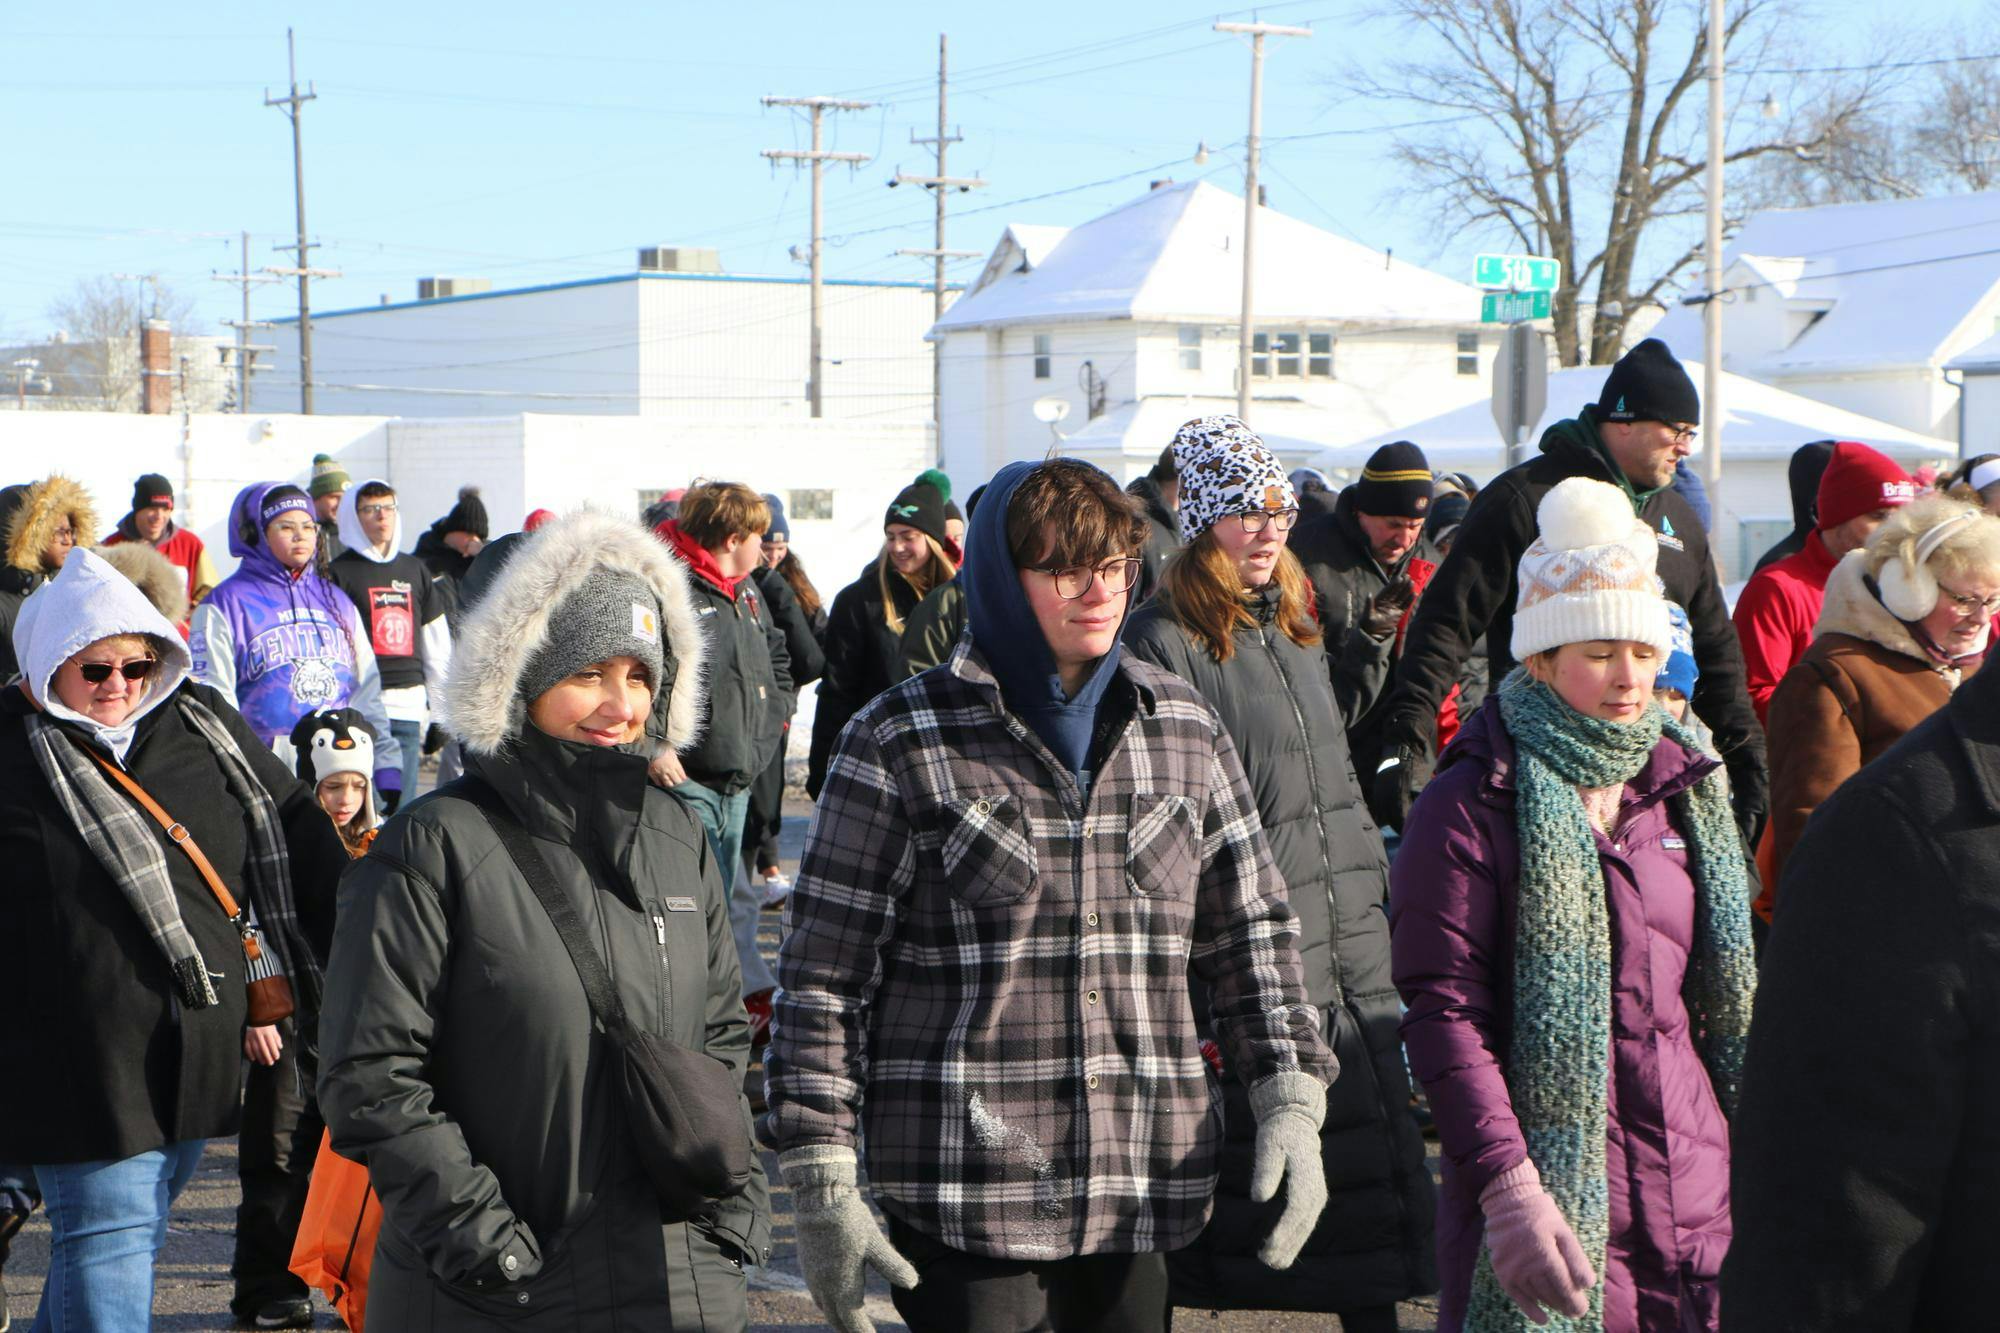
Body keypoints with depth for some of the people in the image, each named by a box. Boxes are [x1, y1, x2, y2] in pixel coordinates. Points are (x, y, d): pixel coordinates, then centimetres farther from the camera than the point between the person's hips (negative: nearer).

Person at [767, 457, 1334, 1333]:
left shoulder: (1184, 730, 10)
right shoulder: (899, 745, -3)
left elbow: (1250, 934, 16)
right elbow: (822, 977, -2)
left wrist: (1291, 1099, 2)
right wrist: (822, 1185, -6)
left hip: (1143, 1199, 4)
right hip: (965, 1202, -4)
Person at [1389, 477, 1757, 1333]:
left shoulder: (1684, 790, 14)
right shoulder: (1473, 806, -6)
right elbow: (1445, 1015, -12)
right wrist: (1506, 1187, -21)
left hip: (1697, 1194, 6)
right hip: (1557, 1201, -5)